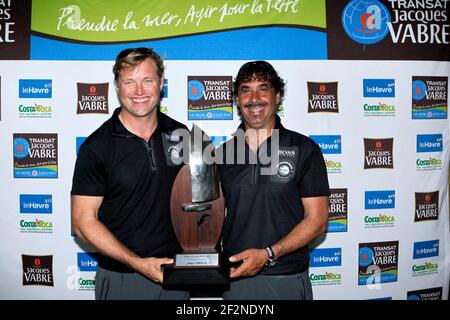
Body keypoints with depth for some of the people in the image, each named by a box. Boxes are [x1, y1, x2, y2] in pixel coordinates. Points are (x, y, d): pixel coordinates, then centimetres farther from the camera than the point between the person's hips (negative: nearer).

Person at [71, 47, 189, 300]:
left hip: (176, 271, 4)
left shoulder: (180, 134, -1)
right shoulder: (96, 146, -12)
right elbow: (83, 221, -11)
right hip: (122, 277, -3)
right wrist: (137, 263, -19)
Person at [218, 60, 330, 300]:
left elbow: (317, 220, -8)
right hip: (235, 276, 3)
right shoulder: (222, 154, 4)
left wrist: (268, 254, -18)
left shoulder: (304, 149, -6)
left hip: (287, 278, -2)